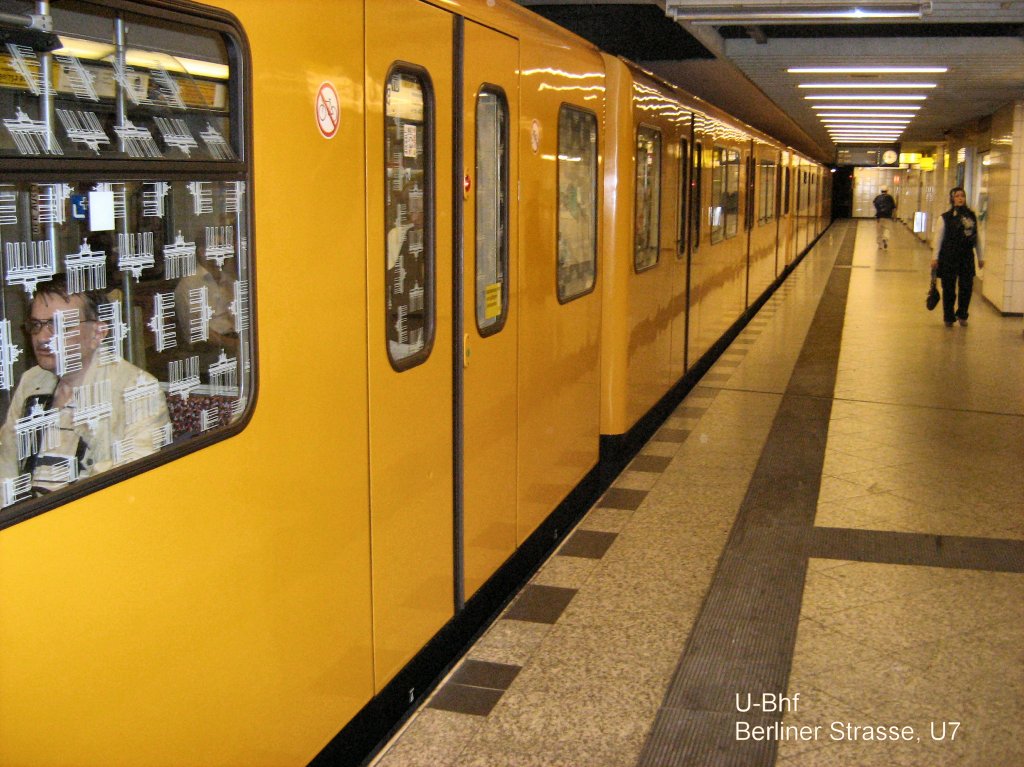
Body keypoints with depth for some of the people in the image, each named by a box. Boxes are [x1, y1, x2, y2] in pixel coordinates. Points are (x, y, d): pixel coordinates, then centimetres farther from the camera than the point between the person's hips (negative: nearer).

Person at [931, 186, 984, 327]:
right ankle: (948, 317, 18)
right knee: (949, 288, 3)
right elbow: (939, 238, -2)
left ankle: (962, 314, 23)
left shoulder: (972, 216, 7)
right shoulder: (945, 218, -3)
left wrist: (980, 257, 14)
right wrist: (935, 257, -6)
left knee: (967, 287, 1)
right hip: (949, 257, -3)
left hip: (967, 257, 3)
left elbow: (977, 238, 12)